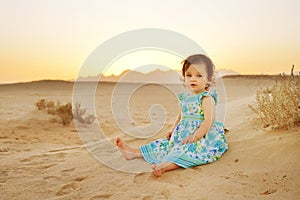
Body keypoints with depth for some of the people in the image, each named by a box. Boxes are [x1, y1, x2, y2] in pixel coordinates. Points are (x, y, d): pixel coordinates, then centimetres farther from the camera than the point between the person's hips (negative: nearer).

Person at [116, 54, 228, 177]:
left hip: (202, 138, -8)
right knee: (165, 144, 6)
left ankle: (166, 165, -57)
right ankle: (134, 152, 6)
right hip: (182, 136, 8)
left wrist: (195, 136, -28)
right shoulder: (185, 97, 11)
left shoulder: (207, 98, -13)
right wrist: (173, 130, 17)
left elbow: (209, 120, -23)